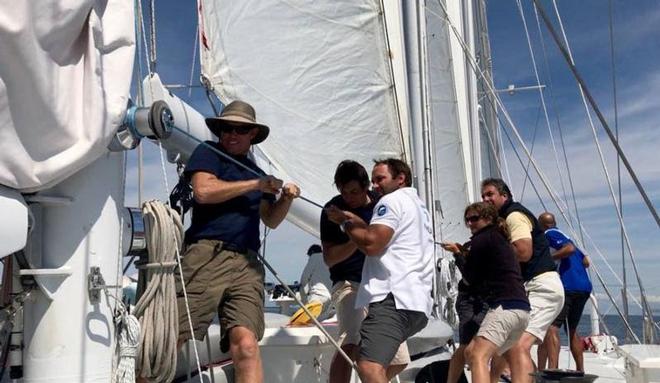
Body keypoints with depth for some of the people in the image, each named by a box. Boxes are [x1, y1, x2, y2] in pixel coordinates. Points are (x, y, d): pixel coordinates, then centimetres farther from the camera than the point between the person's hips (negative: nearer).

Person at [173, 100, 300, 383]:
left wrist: (286, 198, 8)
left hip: (246, 265, 4)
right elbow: (203, 190, -8)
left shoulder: (255, 171, 26)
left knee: (246, 343, -15)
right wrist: (256, 185, -3)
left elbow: (271, 220, 28)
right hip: (206, 256, -3)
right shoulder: (208, 152, 11)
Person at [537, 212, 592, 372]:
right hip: (584, 287, 9)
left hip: (567, 286, -9)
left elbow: (570, 249, -18)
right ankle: (580, 370, 24)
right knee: (572, 330, 20)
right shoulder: (563, 236, 25)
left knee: (551, 328, -16)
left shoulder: (550, 234, 0)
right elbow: (585, 262, 26)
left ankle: (552, 369, -29)